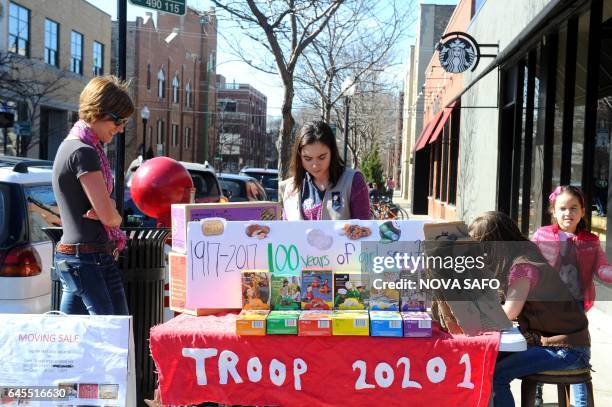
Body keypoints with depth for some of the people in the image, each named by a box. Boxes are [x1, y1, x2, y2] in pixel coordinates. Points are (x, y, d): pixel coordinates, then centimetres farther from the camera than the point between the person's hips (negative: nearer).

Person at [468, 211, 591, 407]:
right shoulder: (516, 259, 7)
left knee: (495, 376, -19)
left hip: (567, 349, -9)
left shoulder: (523, 266, -20)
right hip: (540, 337, 9)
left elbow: (508, 312, -22)